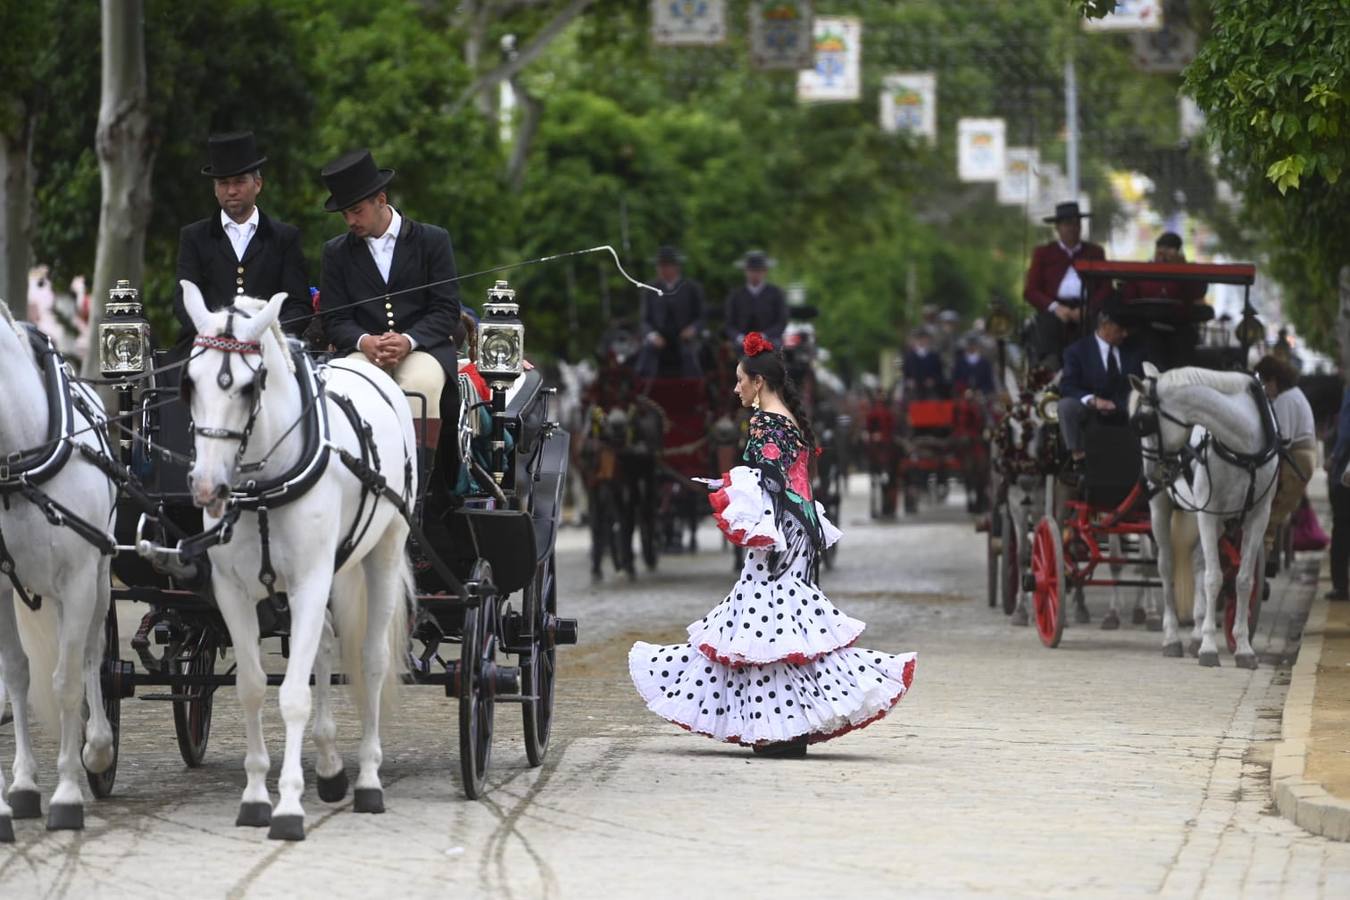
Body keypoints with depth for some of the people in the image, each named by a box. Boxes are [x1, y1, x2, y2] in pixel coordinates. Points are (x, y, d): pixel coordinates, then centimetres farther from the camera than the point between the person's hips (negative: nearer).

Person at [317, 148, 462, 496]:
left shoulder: (433, 240, 7)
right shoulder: (337, 252, 15)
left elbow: (446, 311, 1)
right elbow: (335, 319, 8)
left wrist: (408, 341, -18)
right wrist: (364, 341, -16)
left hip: (423, 347, -2)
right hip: (365, 350, 2)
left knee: (420, 386, -37)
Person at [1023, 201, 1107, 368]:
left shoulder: (1095, 252, 22)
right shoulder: (1043, 253, 19)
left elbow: (1105, 287, 11)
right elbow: (1030, 291, 9)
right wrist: (1055, 307, -11)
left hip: (1085, 312, 1)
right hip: (1053, 311, -1)